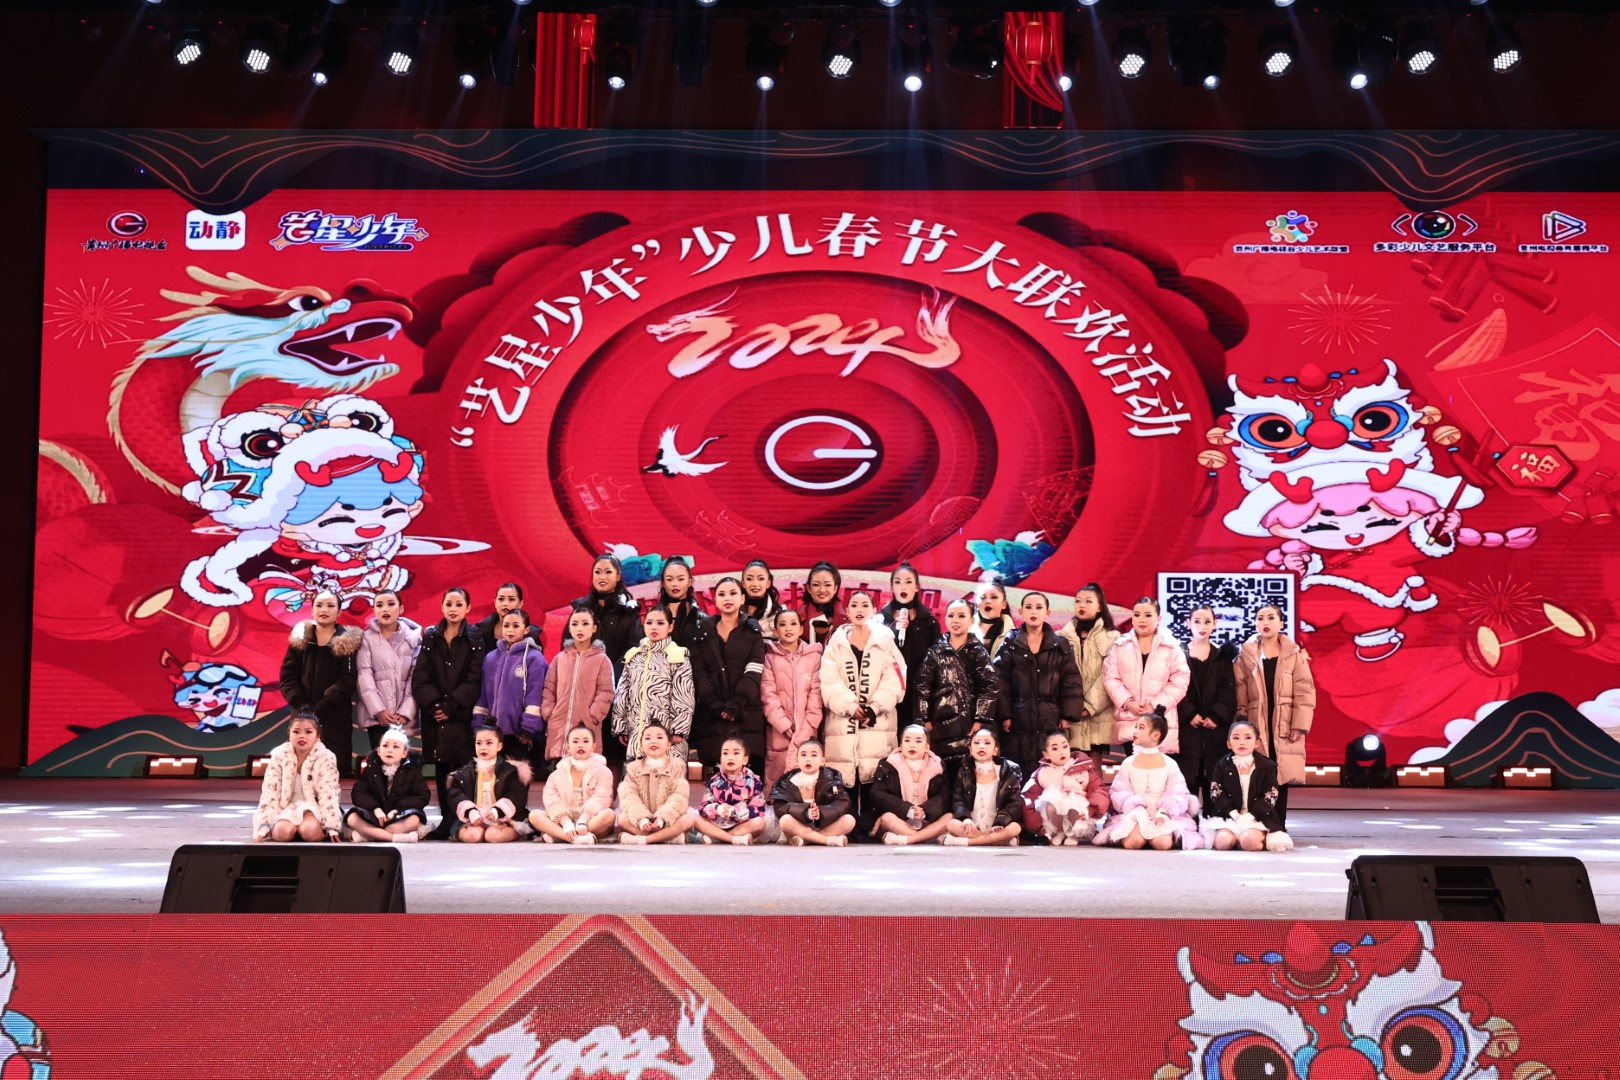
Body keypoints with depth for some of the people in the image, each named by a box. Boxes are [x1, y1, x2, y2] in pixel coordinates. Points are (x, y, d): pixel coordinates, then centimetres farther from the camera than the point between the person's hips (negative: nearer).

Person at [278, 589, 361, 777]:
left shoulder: (347, 642, 0)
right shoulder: (299, 639, 8)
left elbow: (348, 680, -8)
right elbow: (288, 676, 4)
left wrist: (321, 706, -17)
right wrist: (300, 705, -11)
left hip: (336, 717, -2)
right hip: (302, 715, 2)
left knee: (335, 767, -4)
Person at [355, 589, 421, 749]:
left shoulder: (413, 637, 7)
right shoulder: (367, 637, 4)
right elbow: (364, 675, -2)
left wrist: (405, 712, -8)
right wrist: (378, 710, -11)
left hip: (404, 716, 1)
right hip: (376, 715, -1)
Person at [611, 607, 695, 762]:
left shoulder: (678, 657, 1)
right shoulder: (633, 656, 14)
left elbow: (684, 698, -5)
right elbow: (622, 694, 15)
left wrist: (678, 732, -11)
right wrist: (621, 728, 10)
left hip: (666, 733, -4)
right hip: (637, 733, 4)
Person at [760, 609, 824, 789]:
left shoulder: (814, 656, 8)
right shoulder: (770, 657, 6)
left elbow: (816, 693, 4)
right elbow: (768, 695, -1)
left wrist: (808, 727, -6)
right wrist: (785, 725, -10)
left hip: (807, 732, 1)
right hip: (779, 733, -1)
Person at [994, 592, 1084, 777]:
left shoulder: (1060, 646, 9)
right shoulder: (1010, 644, 7)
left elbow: (1071, 682, 4)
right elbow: (1000, 682, 0)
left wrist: (1068, 716, -4)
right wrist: (1004, 715, -8)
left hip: (1051, 722, 0)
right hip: (1018, 722, 0)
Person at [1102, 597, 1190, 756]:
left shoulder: (1172, 647, 1)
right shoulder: (1120, 645, 7)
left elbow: (1179, 682, -3)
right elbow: (1110, 678, 3)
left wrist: (1156, 705, -11)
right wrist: (1127, 702, -11)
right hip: (1128, 720, 2)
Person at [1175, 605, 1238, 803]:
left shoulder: (1223, 656, 11)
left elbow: (1229, 691, 3)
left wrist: (1216, 716, -10)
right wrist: (1190, 715, -12)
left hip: (1215, 729, 2)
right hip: (1186, 729, -1)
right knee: (1186, 782, -5)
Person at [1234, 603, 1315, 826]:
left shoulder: (1294, 654, 4)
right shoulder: (1246, 655, 6)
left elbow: (1304, 692, 0)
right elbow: (1240, 694, 3)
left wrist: (1300, 725, -7)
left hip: (1284, 727, 0)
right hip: (1256, 726, 0)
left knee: (1281, 778, 1)